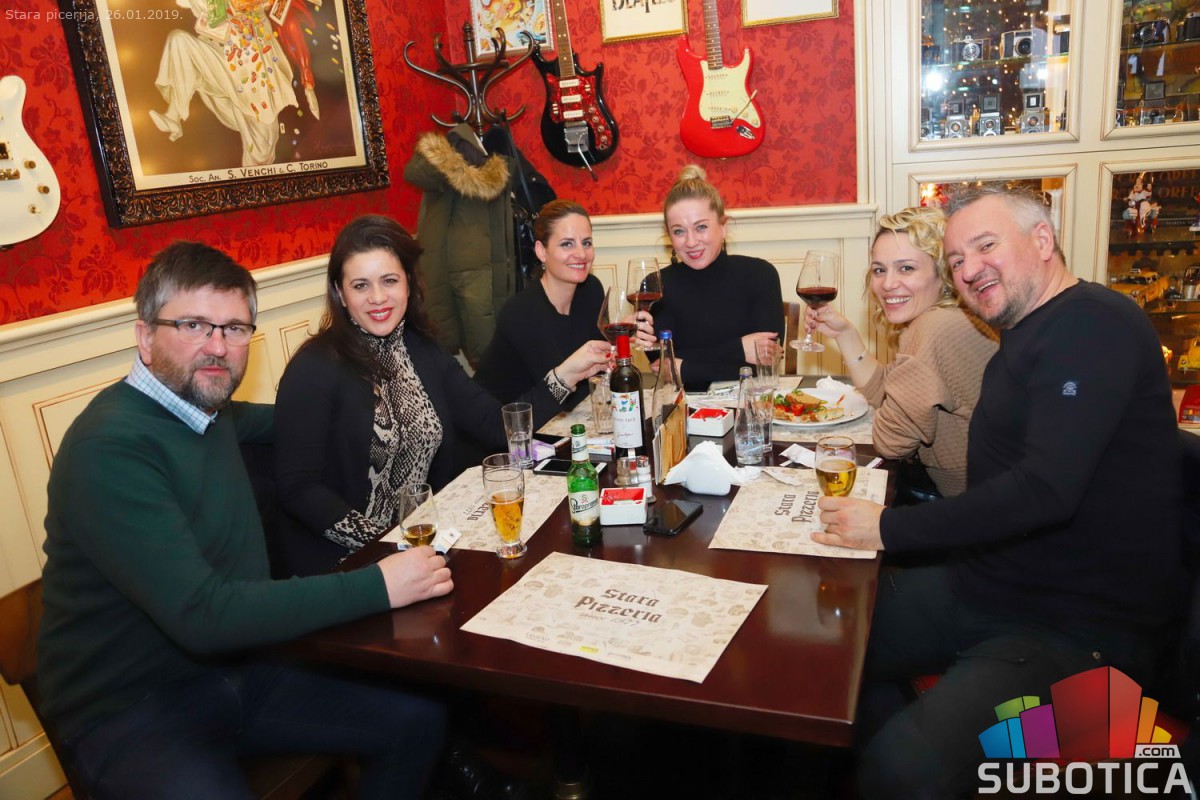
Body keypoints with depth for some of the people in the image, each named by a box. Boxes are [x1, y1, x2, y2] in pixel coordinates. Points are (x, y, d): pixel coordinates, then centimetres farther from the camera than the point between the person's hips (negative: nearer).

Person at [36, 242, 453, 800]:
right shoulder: (110, 449, -23)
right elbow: (201, 614, -31)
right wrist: (376, 586, -28)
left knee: (420, 722, -1)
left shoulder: (200, 407, 4)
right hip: (129, 710, -8)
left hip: (235, 669, 8)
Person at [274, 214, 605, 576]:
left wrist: (566, 374, -6)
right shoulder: (315, 370, -12)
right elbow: (297, 487, -14)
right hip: (341, 565, -6)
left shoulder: (423, 353, 6)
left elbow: (497, 427, 2)